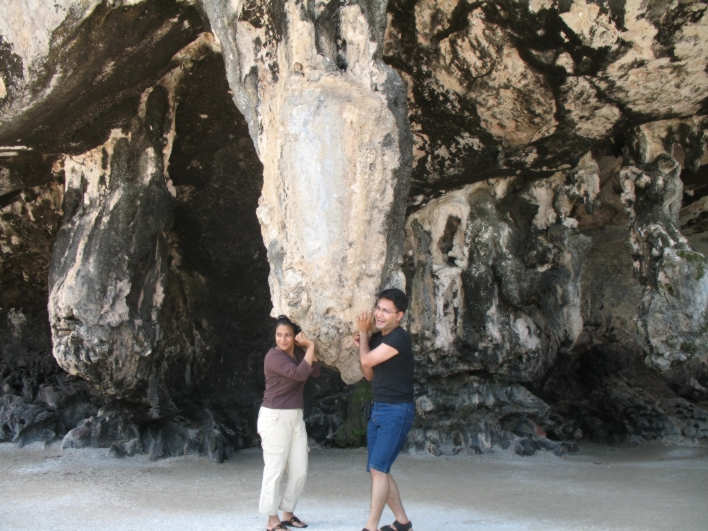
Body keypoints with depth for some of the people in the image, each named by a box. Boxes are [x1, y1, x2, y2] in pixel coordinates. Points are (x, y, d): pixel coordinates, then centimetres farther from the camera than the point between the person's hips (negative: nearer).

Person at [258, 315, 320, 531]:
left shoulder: (298, 353, 10)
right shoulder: (274, 356, -14)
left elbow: (315, 371, -2)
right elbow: (300, 374, -24)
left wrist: (309, 346, -7)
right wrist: (310, 347, -16)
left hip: (296, 417, 8)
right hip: (275, 417, -8)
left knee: (300, 471, 9)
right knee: (274, 470, -3)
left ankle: (287, 513, 23)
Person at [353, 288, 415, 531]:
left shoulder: (399, 338, -16)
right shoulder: (377, 338, 11)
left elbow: (367, 360, -18)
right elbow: (369, 374, 16)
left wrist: (363, 331, -2)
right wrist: (361, 344, 2)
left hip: (397, 411, -9)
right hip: (378, 409, 9)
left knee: (378, 468, -13)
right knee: (379, 470, 9)